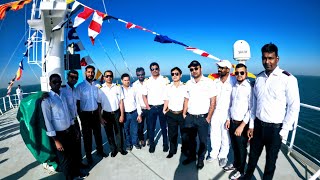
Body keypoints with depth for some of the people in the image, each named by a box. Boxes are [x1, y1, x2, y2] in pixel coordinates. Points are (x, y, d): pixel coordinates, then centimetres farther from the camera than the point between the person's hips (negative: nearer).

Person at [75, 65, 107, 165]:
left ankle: (100, 151, 35)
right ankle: (88, 155, 25)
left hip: (95, 113, 3)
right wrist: (80, 115, -6)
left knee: (98, 133, 16)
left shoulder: (97, 85, 2)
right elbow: (77, 102, -5)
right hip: (85, 114, -3)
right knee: (87, 136, 9)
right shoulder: (80, 86, -7)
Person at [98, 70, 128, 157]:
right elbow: (99, 104, 0)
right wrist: (100, 117, -3)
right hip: (106, 114, 0)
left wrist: (122, 115, -4)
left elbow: (121, 102, 0)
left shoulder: (117, 87, -2)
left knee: (119, 132, 10)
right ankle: (113, 149, 32)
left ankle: (121, 148, 31)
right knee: (109, 133, 13)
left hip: (117, 113, 0)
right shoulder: (100, 89, -3)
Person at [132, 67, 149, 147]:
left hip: (148, 108, -1)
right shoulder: (134, 84, 1)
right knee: (140, 125, 9)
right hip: (140, 108, 1)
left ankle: (148, 138, 32)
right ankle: (141, 139, 29)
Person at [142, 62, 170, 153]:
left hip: (162, 107, -1)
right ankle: (151, 145, 25)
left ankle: (165, 144, 28)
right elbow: (144, 95, 7)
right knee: (151, 127, 9)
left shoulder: (165, 80, -3)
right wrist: (148, 107, 0)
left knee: (164, 127, 11)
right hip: (151, 108, 1)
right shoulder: (147, 82, 2)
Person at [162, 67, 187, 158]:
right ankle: (172, 151, 30)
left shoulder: (185, 87, -4)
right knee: (172, 134, 12)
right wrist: (164, 110, -3)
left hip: (182, 114, -2)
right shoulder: (168, 87, 5)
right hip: (171, 114, 2)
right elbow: (166, 100, 8)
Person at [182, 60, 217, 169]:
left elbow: (213, 101, -7)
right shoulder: (188, 83, 8)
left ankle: (200, 159, 31)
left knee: (203, 140, 10)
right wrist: (184, 114, 5)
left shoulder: (209, 82, -6)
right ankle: (191, 156, 38)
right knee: (190, 138, 16)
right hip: (189, 117, 4)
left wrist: (209, 117, -10)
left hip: (203, 117, -4)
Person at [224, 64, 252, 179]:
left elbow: (251, 109, -18)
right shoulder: (234, 87, 6)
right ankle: (235, 164, 42)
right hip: (232, 122, 5)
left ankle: (240, 171, 32)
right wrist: (228, 119, 11)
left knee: (241, 148, 12)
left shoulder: (249, 87, -15)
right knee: (234, 146, 20)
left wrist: (242, 126, -18)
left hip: (242, 124, -5)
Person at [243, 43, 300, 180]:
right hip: (258, 125, 4)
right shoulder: (259, 78, 2)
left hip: (275, 128, -4)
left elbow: (294, 107, -10)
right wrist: (251, 125, 7)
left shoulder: (288, 79, -13)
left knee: (271, 160, 15)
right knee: (253, 155, 19)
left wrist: (284, 131, -10)